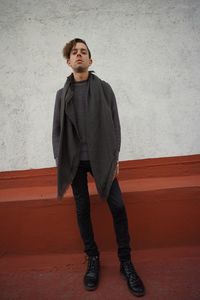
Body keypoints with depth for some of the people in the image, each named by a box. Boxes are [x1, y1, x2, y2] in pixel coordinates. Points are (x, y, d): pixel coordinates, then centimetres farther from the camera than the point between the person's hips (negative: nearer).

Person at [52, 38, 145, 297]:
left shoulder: (104, 88, 6)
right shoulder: (62, 93, 10)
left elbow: (114, 123, 2)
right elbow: (57, 129, 7)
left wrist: (114, 157, -4)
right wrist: (60, 162, 0)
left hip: (101, 157, -1)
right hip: (74, 160, 2)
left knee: (118, 207, -4)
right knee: (82, 209, 6)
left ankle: (126, 262, 15)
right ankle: (93, 259, 24)